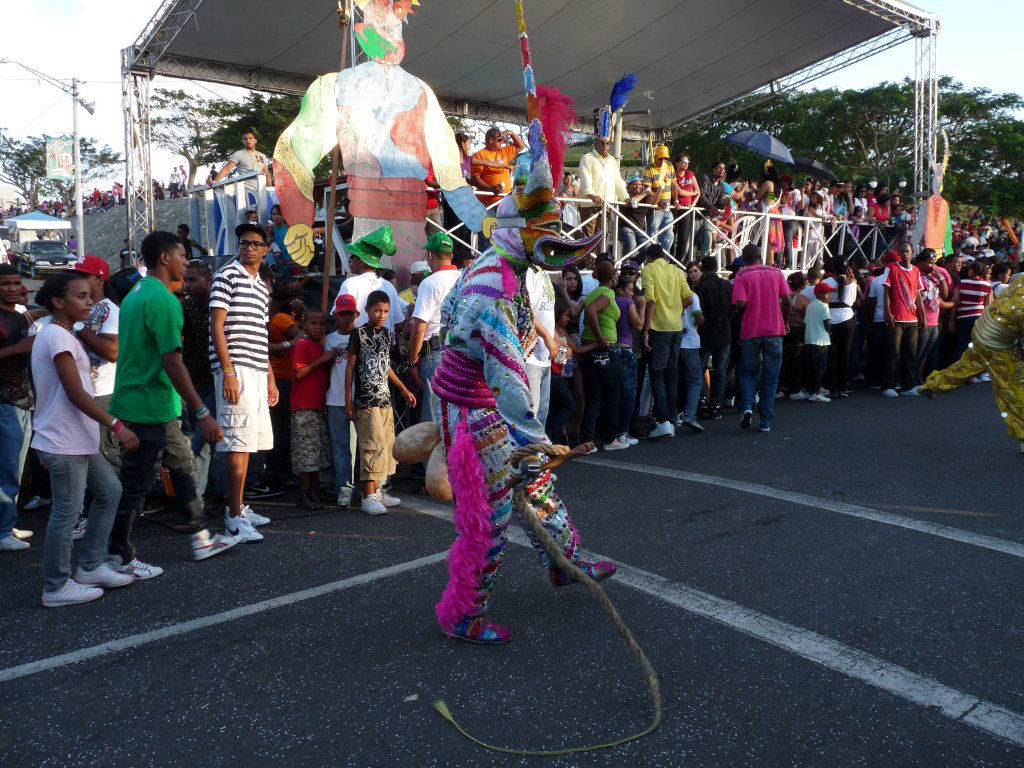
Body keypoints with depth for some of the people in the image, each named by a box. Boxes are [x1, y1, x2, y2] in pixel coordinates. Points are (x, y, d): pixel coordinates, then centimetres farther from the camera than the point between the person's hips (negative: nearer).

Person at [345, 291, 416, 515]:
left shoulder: (386, 334, 14)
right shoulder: (359, 334, -5)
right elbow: (350, 367, -3)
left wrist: (404, 390, 26)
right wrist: (348, 401, -6)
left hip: (385, 399, 7)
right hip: (366, 401, -7)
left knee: (387, 445, 9)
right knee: (374, 446, -10)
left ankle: (378, 490, 20)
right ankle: (369, 497, -5)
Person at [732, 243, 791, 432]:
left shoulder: (741, 275, -2)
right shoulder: (776, 272, 5)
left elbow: (740, 304, -14)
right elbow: (787, 301, 1)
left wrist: (741, 316, 7)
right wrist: (785, 322, 15)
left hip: (750, 331, -1)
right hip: (774, 331, 1)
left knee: (747, 371, 14)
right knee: (770, 376, 7)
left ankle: (747, 406, -7)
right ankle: (766, 420, 6)